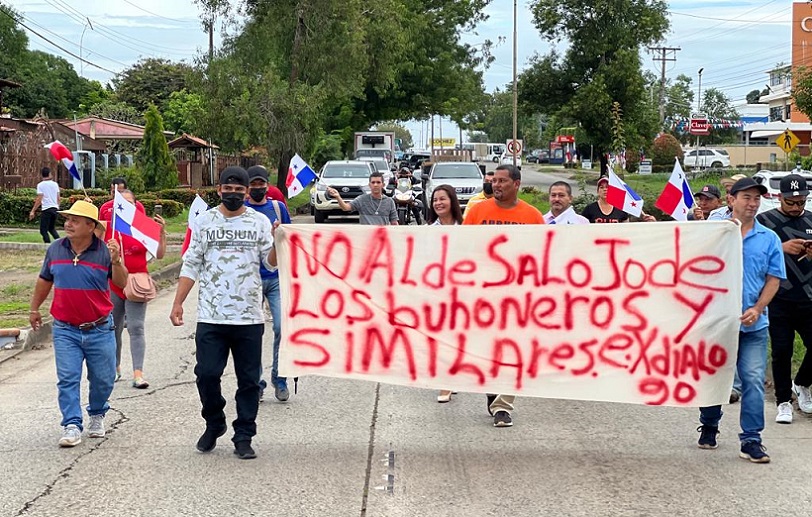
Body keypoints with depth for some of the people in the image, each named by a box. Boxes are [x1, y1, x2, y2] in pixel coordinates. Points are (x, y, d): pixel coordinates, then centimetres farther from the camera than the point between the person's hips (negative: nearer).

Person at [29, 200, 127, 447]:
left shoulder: (105, 251, -8)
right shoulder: (55, 249, 2)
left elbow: (122, 284, -12)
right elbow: (44, 281, 17)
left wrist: (116, 261, -29)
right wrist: (34, 309, 23)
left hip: (99, 329, -1)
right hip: (65, 330, 1)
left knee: (103, 379, 10)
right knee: (67, 379, -6)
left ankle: (97, 415, 34)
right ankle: (72, 426, -3)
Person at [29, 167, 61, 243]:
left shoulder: (41, 185, -6)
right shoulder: (55, 184, 8)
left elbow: (39, 199, -12)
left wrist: (33, 211, -8)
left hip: (46, 209, -6)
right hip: (55, 208, 6)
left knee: (43, 230, 0)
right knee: (52, 228, 19)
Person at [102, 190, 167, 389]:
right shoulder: (107, 226, 2)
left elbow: (159, 254, -1)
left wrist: (162, 231, -12)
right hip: (113, 285, 1)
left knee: (136, 328, -8)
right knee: (113, 328, 11)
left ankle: (138, 374, -11)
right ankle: (115, 368, 27)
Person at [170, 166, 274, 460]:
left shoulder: (259, 222, 7)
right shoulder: (205, 221, 8)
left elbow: (272, 262, 3)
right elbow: (191, 265, 9)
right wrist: (177, 303, 3)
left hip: (249, 317, 0)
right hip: (210, 316, 0)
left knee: (249, 380, 4)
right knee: (207, 374, -2)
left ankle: (243, 437, 14)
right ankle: (214, 425, 22)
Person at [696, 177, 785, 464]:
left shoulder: (769, 239, 5)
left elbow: (774, 279, 4)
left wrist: (757, 309, -8)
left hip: (753, 324, 1)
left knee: (753, 380, -5)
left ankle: (751, 440, -1)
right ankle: (709, 427, 29)